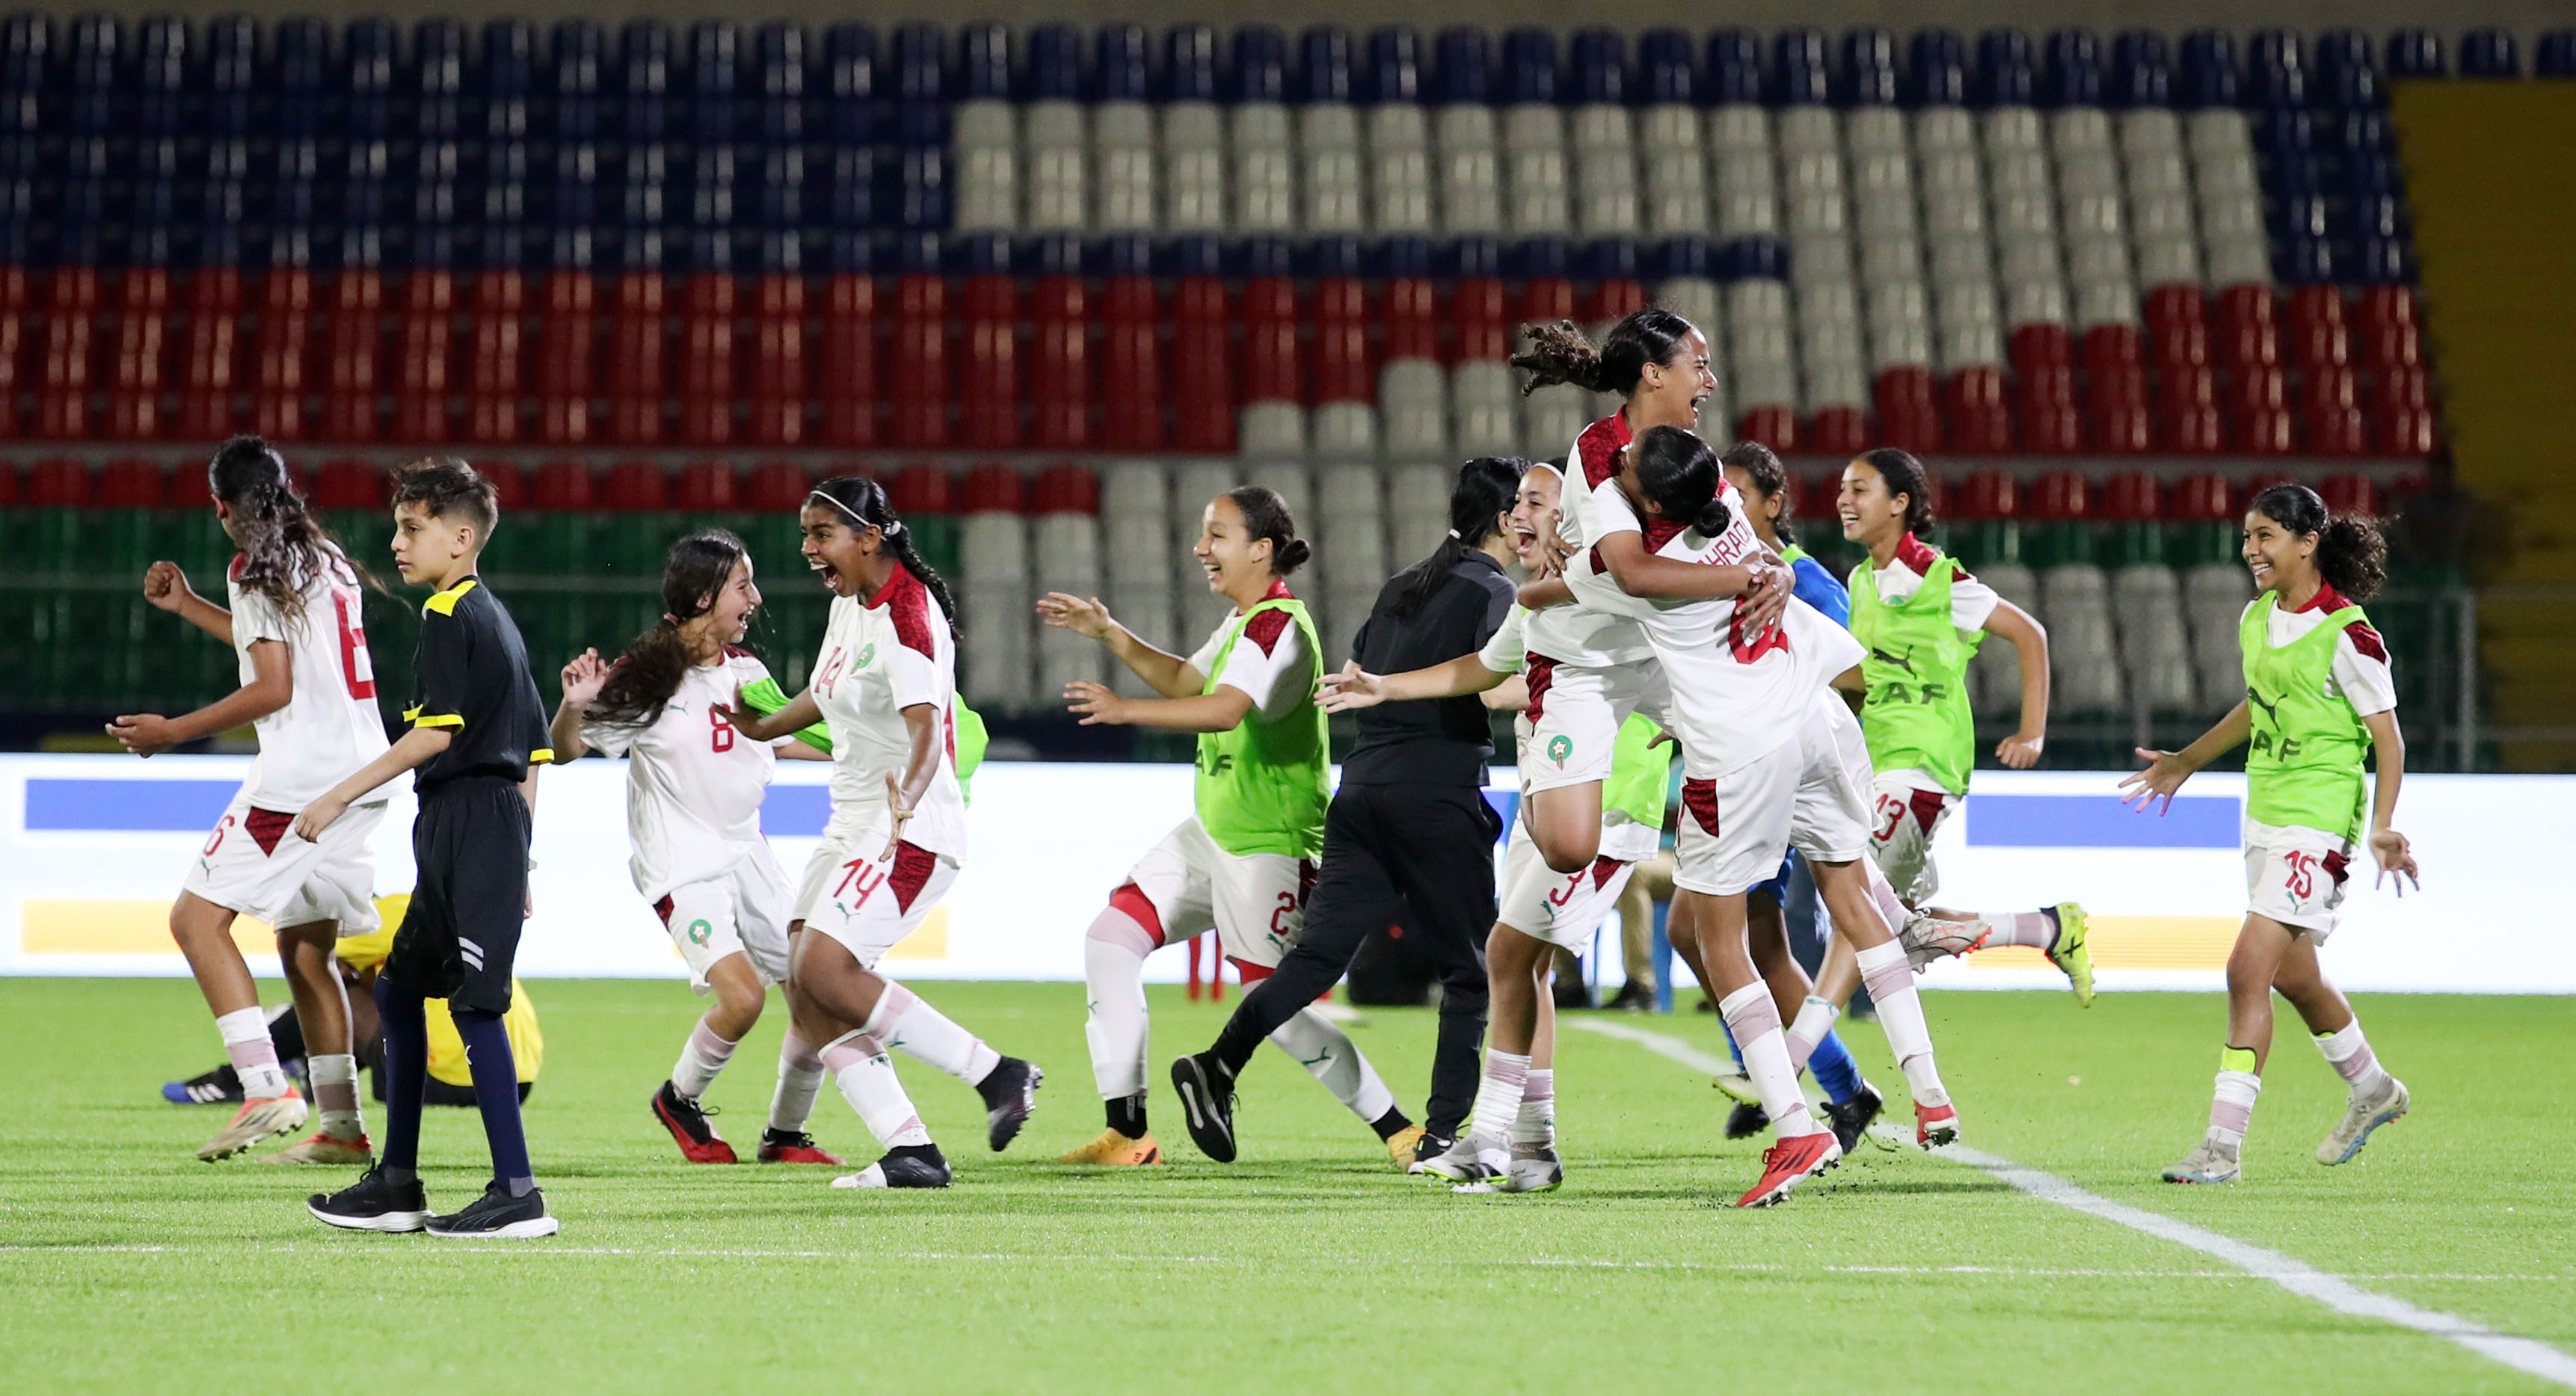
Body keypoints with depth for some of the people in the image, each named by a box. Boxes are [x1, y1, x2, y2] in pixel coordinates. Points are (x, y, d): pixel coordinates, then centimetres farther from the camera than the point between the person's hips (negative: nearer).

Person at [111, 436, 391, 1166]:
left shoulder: (258, 567, -7)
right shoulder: (327, 559, 19)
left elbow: (274, 687, -14)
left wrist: (173, 730, -8)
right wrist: (187, 606, 39)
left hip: (303, 774, -9)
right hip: (363, 770, 9)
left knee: (198, 916, -7)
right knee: (305, 946, 16)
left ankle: (264, 1086, -20)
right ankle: (342, 1127, 14)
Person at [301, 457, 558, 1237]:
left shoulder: (448, 615, -8)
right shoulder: (497, 619, 20)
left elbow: (437, 732, -18)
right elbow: (533, 749, 21)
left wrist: (342, 797, -16)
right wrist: (515, 864, 23)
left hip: (469, 822, -10)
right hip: (497, 822, 10)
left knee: (475, 1004, -11)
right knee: (399, 990, 16)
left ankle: (518, 1195, -13)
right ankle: (396, 1187, 21)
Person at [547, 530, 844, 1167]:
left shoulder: (746, 672, 7)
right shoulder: (646, 677, -12)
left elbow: (782, 740, 26)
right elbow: (567, 750, -8)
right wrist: (574, 705, -29)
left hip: (747, 855, 7)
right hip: (681, 867, -7)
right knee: (742, 994, -23)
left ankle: (785, 1133, 19)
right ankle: (679, 1100, 6)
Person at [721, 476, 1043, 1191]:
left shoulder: (906, 616, -18)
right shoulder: (849, 604, 11)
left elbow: (926, 727, -33)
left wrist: (907, 798, -50)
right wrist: (762, 727, 41)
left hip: (912, 829, -9)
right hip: (853, 825, 9)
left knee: (824, 971, -22)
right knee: (804, 986, -3)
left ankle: (998, 1075, -13)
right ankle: (911, 1151, -3)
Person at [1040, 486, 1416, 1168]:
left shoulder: (1280, 626, -19)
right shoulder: (1245, 621, 12)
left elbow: (1226, 708, -35)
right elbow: (1184, 681, 29)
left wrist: (1126, 709, -40)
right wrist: (1108, 634, 18)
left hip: (1270, 846, -10)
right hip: (1214, 831, 10)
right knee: (1112, 939, 3)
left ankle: (1402, 1134, 6)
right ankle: (1128, 1135, 5)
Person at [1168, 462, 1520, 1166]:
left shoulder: (1400, 587, 17)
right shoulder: (1492, 592, -4)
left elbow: (1347, 683, 21)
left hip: (1362, 785, 6)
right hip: (1439, 797, -6)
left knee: (1322, 949, 1)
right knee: (1469, 968, 5)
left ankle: (1217, 1065, -18)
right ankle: (1442, 1131, 1)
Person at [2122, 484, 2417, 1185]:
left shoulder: (2346, 634, -15)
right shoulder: (2257, 618, 8)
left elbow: (2388, 737, -12)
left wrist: (2383, 827, -23)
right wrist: (2184, 763, 33)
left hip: (2318, 818, -8)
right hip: (2265, 811, 9)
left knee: (2248, 971, -15)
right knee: (2292, 974, 19)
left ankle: (2223, 1146, -14)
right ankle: (2372, 1090, 43)